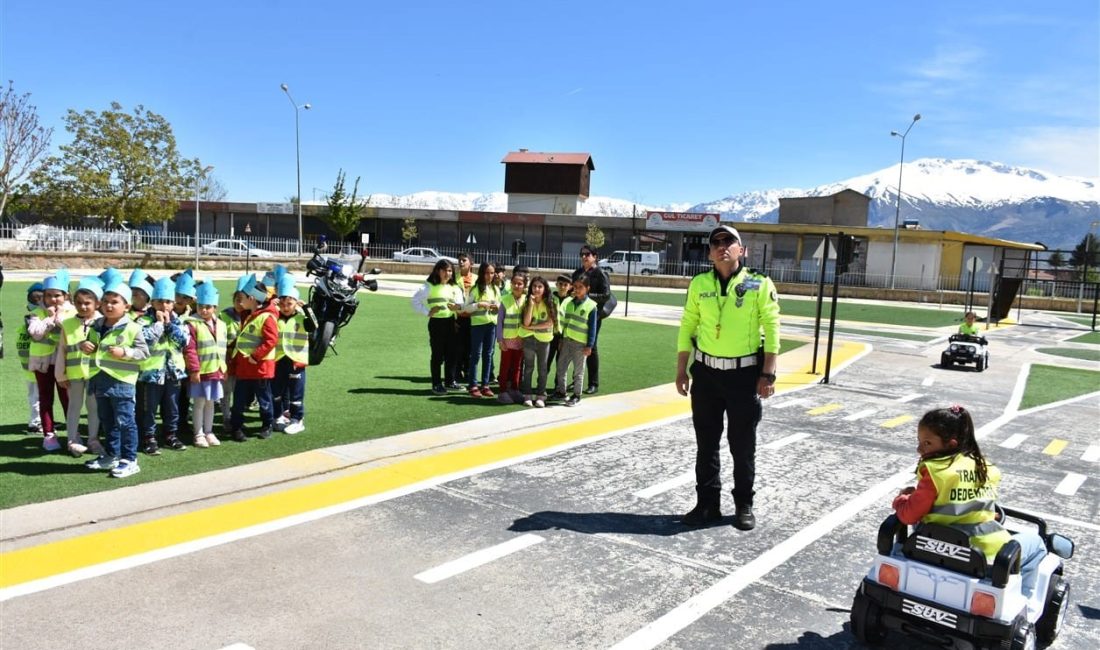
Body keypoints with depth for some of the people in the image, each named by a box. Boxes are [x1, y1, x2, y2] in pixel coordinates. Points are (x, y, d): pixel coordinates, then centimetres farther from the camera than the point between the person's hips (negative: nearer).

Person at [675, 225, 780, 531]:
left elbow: (771, 329, -5)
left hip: (744, 373, -2)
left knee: (743, 445, 7)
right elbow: (687, 328, 7)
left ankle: (744, 505, 23)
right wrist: (681, 370, 4)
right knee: (706, 442, 10)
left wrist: (768, 373, -10)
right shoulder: (699, 284, 3)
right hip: (706, 372, 3)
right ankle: (708, 504, 22)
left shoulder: (760, 285, -5)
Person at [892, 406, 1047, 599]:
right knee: (1034, 541, 31)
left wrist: (901, 498, 9)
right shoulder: (985, 468, 1)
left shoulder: (933, 473, -13)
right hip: (991, 556, 3)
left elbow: (909, 515, -12)